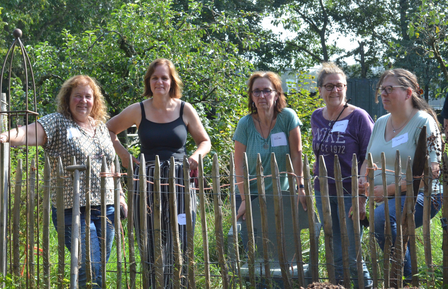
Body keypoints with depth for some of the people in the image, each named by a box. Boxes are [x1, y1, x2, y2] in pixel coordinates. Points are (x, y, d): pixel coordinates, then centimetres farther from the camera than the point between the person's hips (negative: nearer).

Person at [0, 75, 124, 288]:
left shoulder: (101, 126, 15)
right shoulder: (57, 123, -4)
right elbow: (29, 133, -22)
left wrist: (118, 196, 20)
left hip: (105, 208, 6)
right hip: (73, 210, -6)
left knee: (98, 269, 9)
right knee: (91, 270, -12)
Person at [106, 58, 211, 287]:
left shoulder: (185, 110, 4)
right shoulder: (138, 111, 3)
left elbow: (205, 141, 15)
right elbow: (109, 130, 17)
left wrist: (197, 155, -6)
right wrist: (124, 155, 5)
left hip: (179, 182, 0)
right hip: (147, 182, 0)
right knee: (150, 247, 3)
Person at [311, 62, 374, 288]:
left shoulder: (358, 117, -9)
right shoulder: (317, 118, 7)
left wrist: (362, 198, -15)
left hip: (350, 193, -5)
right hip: (324, 193, 5)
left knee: (350, 256, -5)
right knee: (334, 256, 9)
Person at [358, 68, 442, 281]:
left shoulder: (423, 123, -11)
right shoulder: (380, 123, 11)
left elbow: (430, 171, -19)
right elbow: (370, 161, 22)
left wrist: (388, 189, -23)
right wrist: (363, 180, -3)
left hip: (419, 196, -8)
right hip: (388, 199, 9)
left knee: (382, 216, -35)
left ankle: (408, 277, -25)